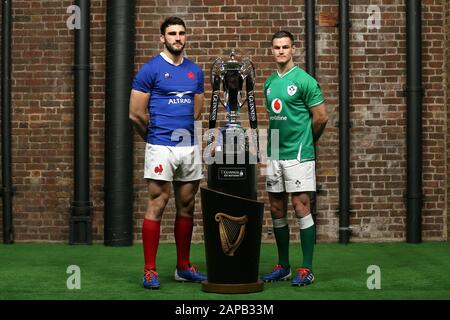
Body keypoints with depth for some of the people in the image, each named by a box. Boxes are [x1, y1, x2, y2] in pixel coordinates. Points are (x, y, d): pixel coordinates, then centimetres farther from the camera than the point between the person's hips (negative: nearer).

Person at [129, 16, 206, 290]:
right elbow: (136, 114, -5)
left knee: (187, 207, 10)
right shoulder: (151, 69, -5)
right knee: (157, 205, -6)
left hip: (190, 146, 6)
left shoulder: (195, 71, 11)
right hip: (161, 148, -6)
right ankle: (150, 270, -1)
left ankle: (184, 267, 19)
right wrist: (155, 136, 7)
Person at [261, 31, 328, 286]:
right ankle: (283, 266, 19)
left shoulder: (304, 80, -8)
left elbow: (321, 117, -6)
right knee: (277, 210, 9)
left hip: (297, 155, -7)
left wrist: (305, 141, 6)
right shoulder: (269, 82, 12)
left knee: (301, 208, -6)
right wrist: (275, 141, 14)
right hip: (274, 154, 7)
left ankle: (307, 269, -1)